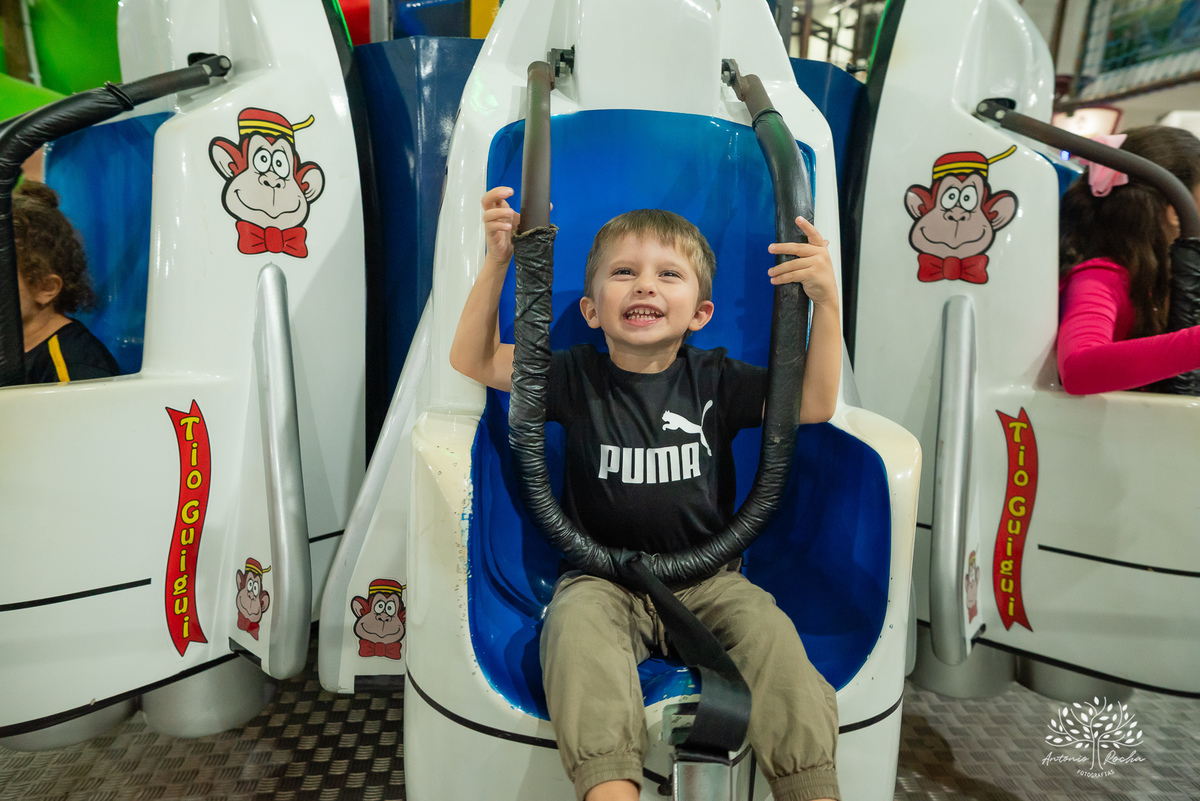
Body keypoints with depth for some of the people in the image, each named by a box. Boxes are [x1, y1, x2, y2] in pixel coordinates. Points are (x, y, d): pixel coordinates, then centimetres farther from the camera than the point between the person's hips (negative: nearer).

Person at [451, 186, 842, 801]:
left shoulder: (712, 379, 5)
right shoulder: (577, 376, 3)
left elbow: (815, 404, -3)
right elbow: (473, 361, -1)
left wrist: (826, 300, -16)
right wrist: (496, 263, -15)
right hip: (602, 575, 0)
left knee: (767, 629, -25)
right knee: (577, 622, -32)